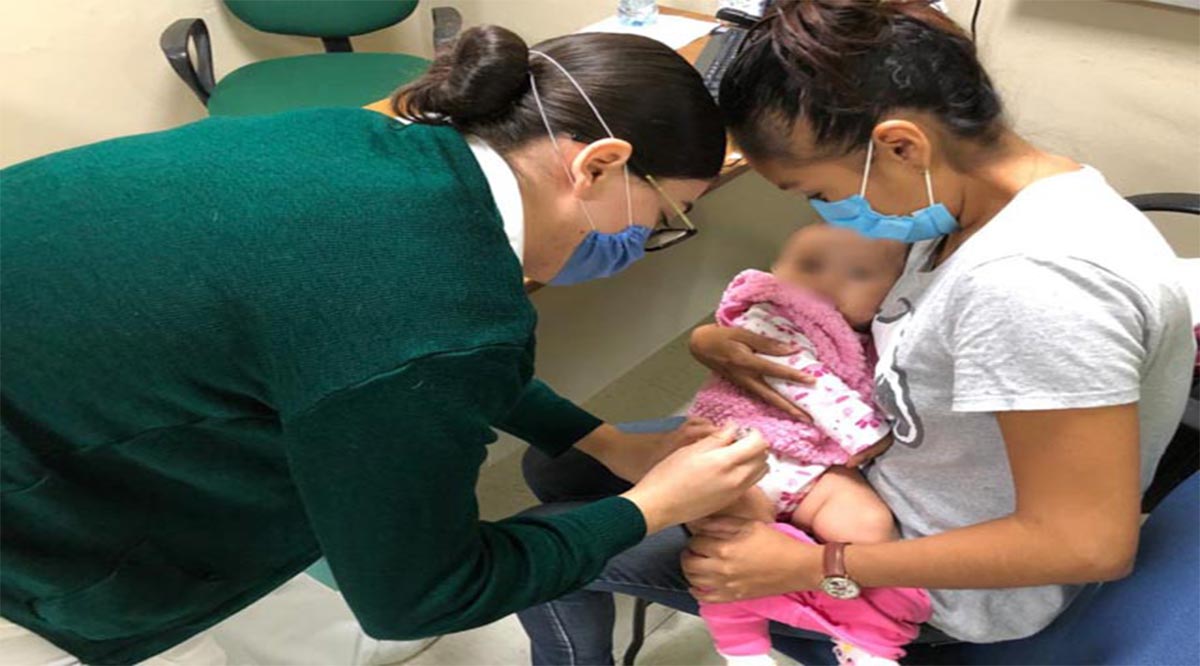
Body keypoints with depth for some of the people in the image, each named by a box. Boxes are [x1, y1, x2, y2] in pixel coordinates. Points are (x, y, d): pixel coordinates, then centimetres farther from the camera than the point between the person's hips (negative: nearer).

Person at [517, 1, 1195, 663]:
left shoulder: (1031, 282, -36)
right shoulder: (971, 192, -7)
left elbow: (1090, 544, -30)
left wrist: (813, 567, -26)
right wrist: (723, 337, -11)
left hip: (933, 584, -8)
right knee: (559, 462, 13)